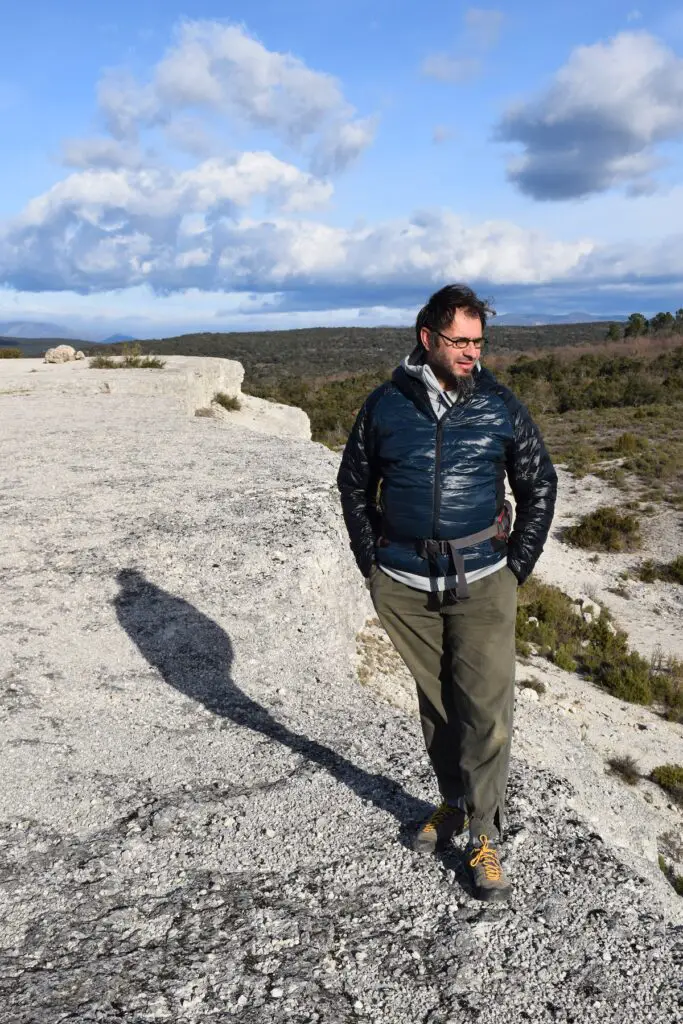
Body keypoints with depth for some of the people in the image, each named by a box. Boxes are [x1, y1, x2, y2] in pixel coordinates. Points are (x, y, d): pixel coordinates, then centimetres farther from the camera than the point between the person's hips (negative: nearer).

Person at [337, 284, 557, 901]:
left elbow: (540, 485, 8)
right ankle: (453, 803, 36)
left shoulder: (499, 406, 0)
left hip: (482, 584, -1)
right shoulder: (386, 405, 0)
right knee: (436, 705, 15)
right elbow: (354, 485, 10)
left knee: (487, 711, -1)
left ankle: (483, 836, 16)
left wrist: (518, 567, 3)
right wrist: (372, 565, 6)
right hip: (405, 588, 1)